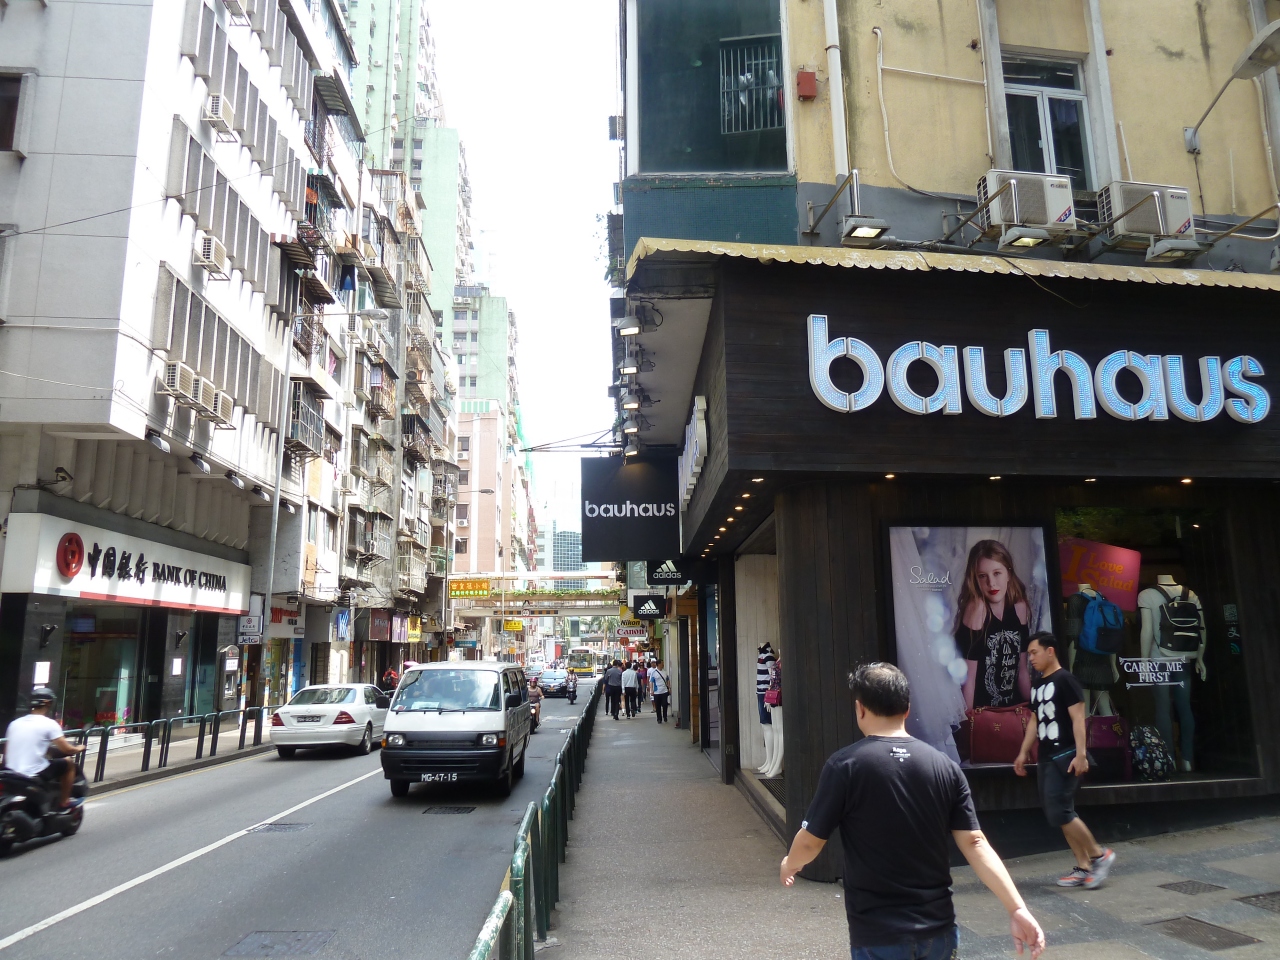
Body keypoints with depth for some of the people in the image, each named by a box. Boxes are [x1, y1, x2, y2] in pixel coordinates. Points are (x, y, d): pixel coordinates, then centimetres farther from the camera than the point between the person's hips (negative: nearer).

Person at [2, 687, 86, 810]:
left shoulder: (15, 723, 8)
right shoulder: (49, 724, -10)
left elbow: (6, 752, 14)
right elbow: (67, 749, -11)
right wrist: (78, 749, 11)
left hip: (12, 774, 7)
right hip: (36, 774, -7)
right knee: (68, 763, 13)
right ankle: (64, 802, 15)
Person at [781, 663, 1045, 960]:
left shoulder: (845, 765, -14)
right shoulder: (945, 766, -2)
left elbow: (810, 843, -8)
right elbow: (974, 843, -7)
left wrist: (789, 865, 12)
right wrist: (1017, 908, -3)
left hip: (878, 934, -5)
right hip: (939, 928, 5)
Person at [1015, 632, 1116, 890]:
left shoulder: (1065, 680, -10)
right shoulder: (1038, 685, 15)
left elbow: (1078, 718, -15)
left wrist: (1081, 754, -22)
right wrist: (1023, 753, 19)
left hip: (1066, 755, -9)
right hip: (1047, 757, 9)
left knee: (1058, 812, -12)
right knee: (1062, 813, 8)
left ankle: (1100, 856, 4)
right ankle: (1083, 867, 15)